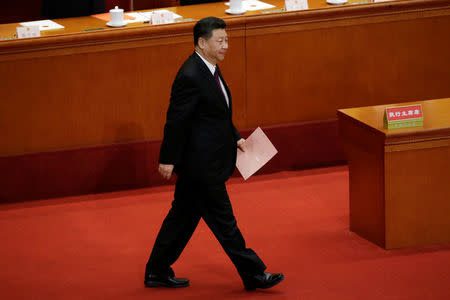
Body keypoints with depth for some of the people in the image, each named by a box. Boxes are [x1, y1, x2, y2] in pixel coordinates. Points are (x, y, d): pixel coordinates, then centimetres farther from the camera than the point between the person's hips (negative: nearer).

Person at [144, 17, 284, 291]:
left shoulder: (209, 69, 10)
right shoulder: (190, 77, -22)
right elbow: (176, 121, -19)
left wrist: (235, 137, 15)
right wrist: (168, 160, -16)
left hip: (203, 162, 10)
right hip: (201, 163, -10)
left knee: (184, 217, 16)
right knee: (223, 220, 0)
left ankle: (157, 273, 24)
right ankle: (253, 274, 7)